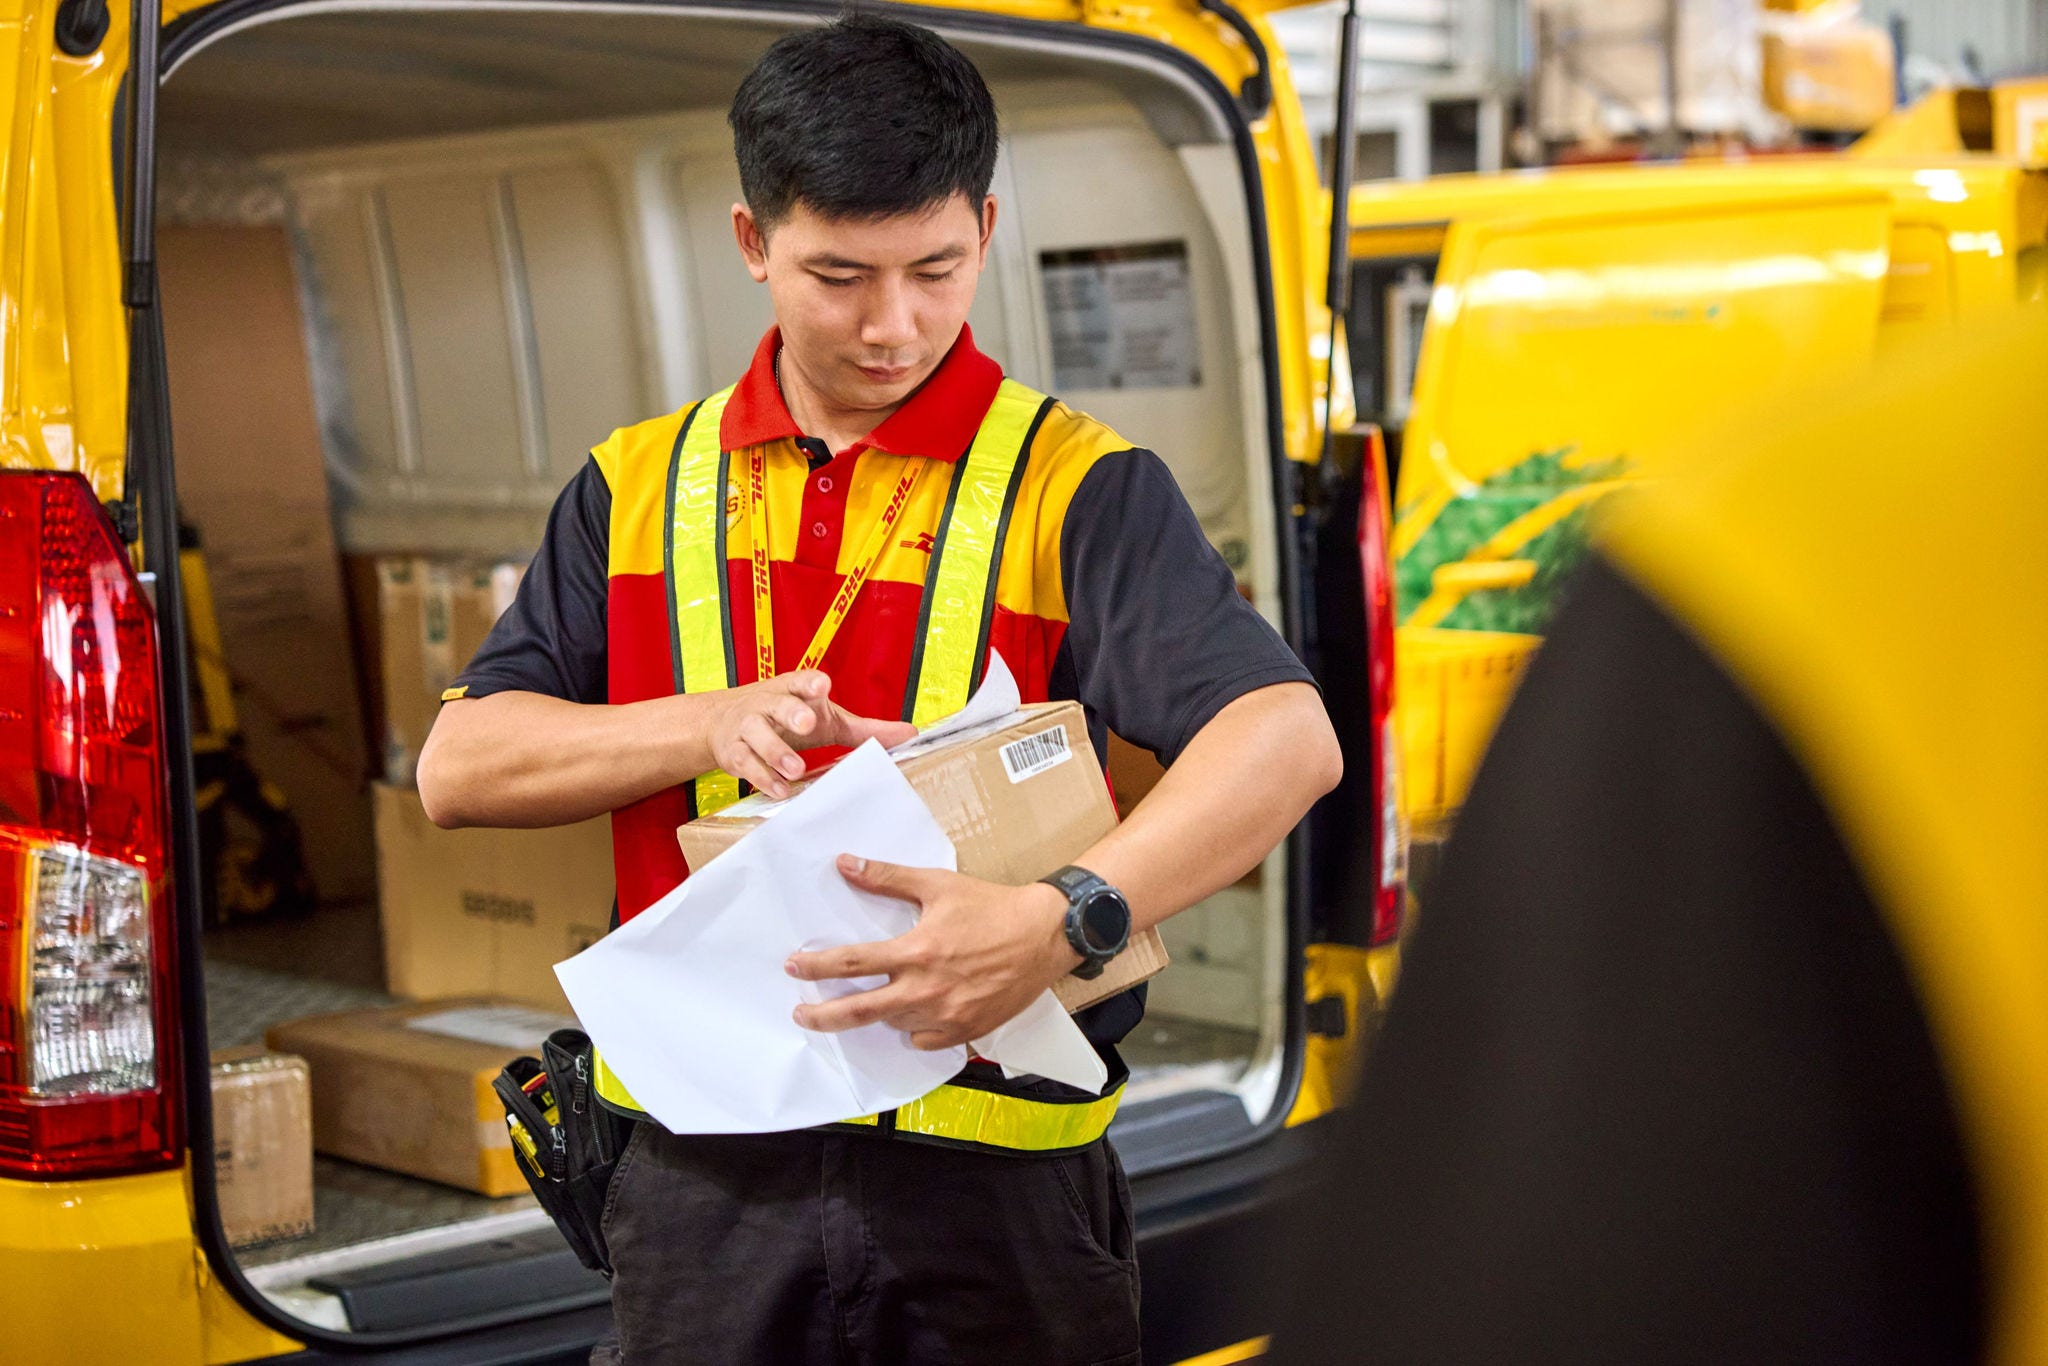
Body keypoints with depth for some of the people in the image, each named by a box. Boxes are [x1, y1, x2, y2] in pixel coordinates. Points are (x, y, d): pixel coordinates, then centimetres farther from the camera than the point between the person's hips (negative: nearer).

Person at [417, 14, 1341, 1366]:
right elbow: (456, 767, 6)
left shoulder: (1075, 485, -2)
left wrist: (1061, 923, -33)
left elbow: (1289, 737, -17)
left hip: (993, 1167, -2)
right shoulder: (641, 486, 11)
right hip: (703, 1178, 3)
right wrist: (712, 725, -11)